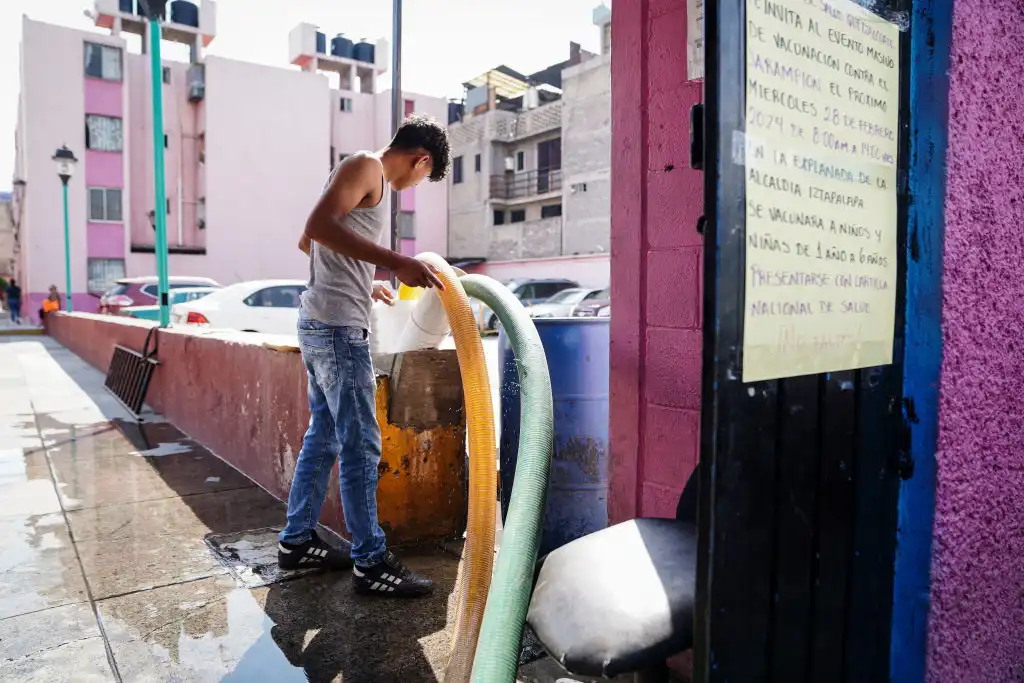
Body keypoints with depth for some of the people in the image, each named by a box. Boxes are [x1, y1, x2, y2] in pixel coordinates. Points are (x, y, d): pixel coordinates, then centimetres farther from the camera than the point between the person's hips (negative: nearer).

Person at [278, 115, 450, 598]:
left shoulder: (363, 174, 22)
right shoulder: (366, 166, -6)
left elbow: (306, 242, 29)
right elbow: (317, 226, -23)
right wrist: (394, 261, -28)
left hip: (322, 325, 10)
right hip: (338, 327, -10)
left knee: (323, 437, 15)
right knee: (361, 446, -7)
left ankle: (297, 541, 25)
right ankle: (371, 563, 1)